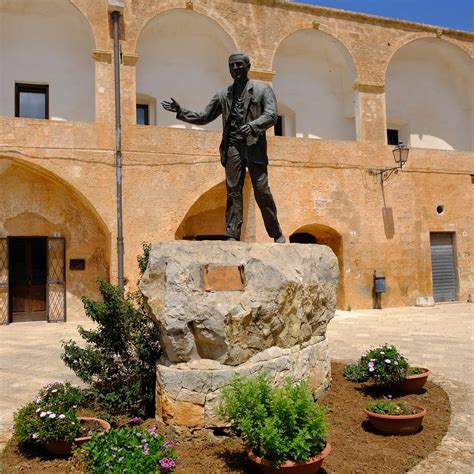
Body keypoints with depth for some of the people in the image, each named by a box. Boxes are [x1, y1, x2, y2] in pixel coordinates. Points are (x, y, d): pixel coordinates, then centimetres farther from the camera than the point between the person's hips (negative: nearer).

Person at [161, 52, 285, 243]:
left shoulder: (263, 90, 9)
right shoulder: (223, 95, 19)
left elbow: (271, 115, -5)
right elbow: (203, 117, 22)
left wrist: (252, 125, -24)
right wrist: (180, 111, 9)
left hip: (254, 147, -3)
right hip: (232, 147, 3)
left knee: (262, 190, -6)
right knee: (233, 192, -2)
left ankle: (277, 234, 7)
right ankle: (232, 236, -1)